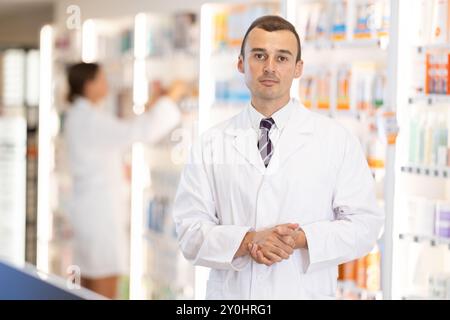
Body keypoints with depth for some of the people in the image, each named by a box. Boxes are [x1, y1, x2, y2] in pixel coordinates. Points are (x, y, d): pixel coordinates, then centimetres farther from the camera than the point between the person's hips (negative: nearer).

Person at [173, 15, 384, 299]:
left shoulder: (337, 140, -1)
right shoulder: (210, 146, 1)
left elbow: (364, 225, -4)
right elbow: (191, 233, -3)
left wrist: (301, 238, -19)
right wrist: (248, 241, -20)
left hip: (305, 293, 0)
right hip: (230, 294, 1)